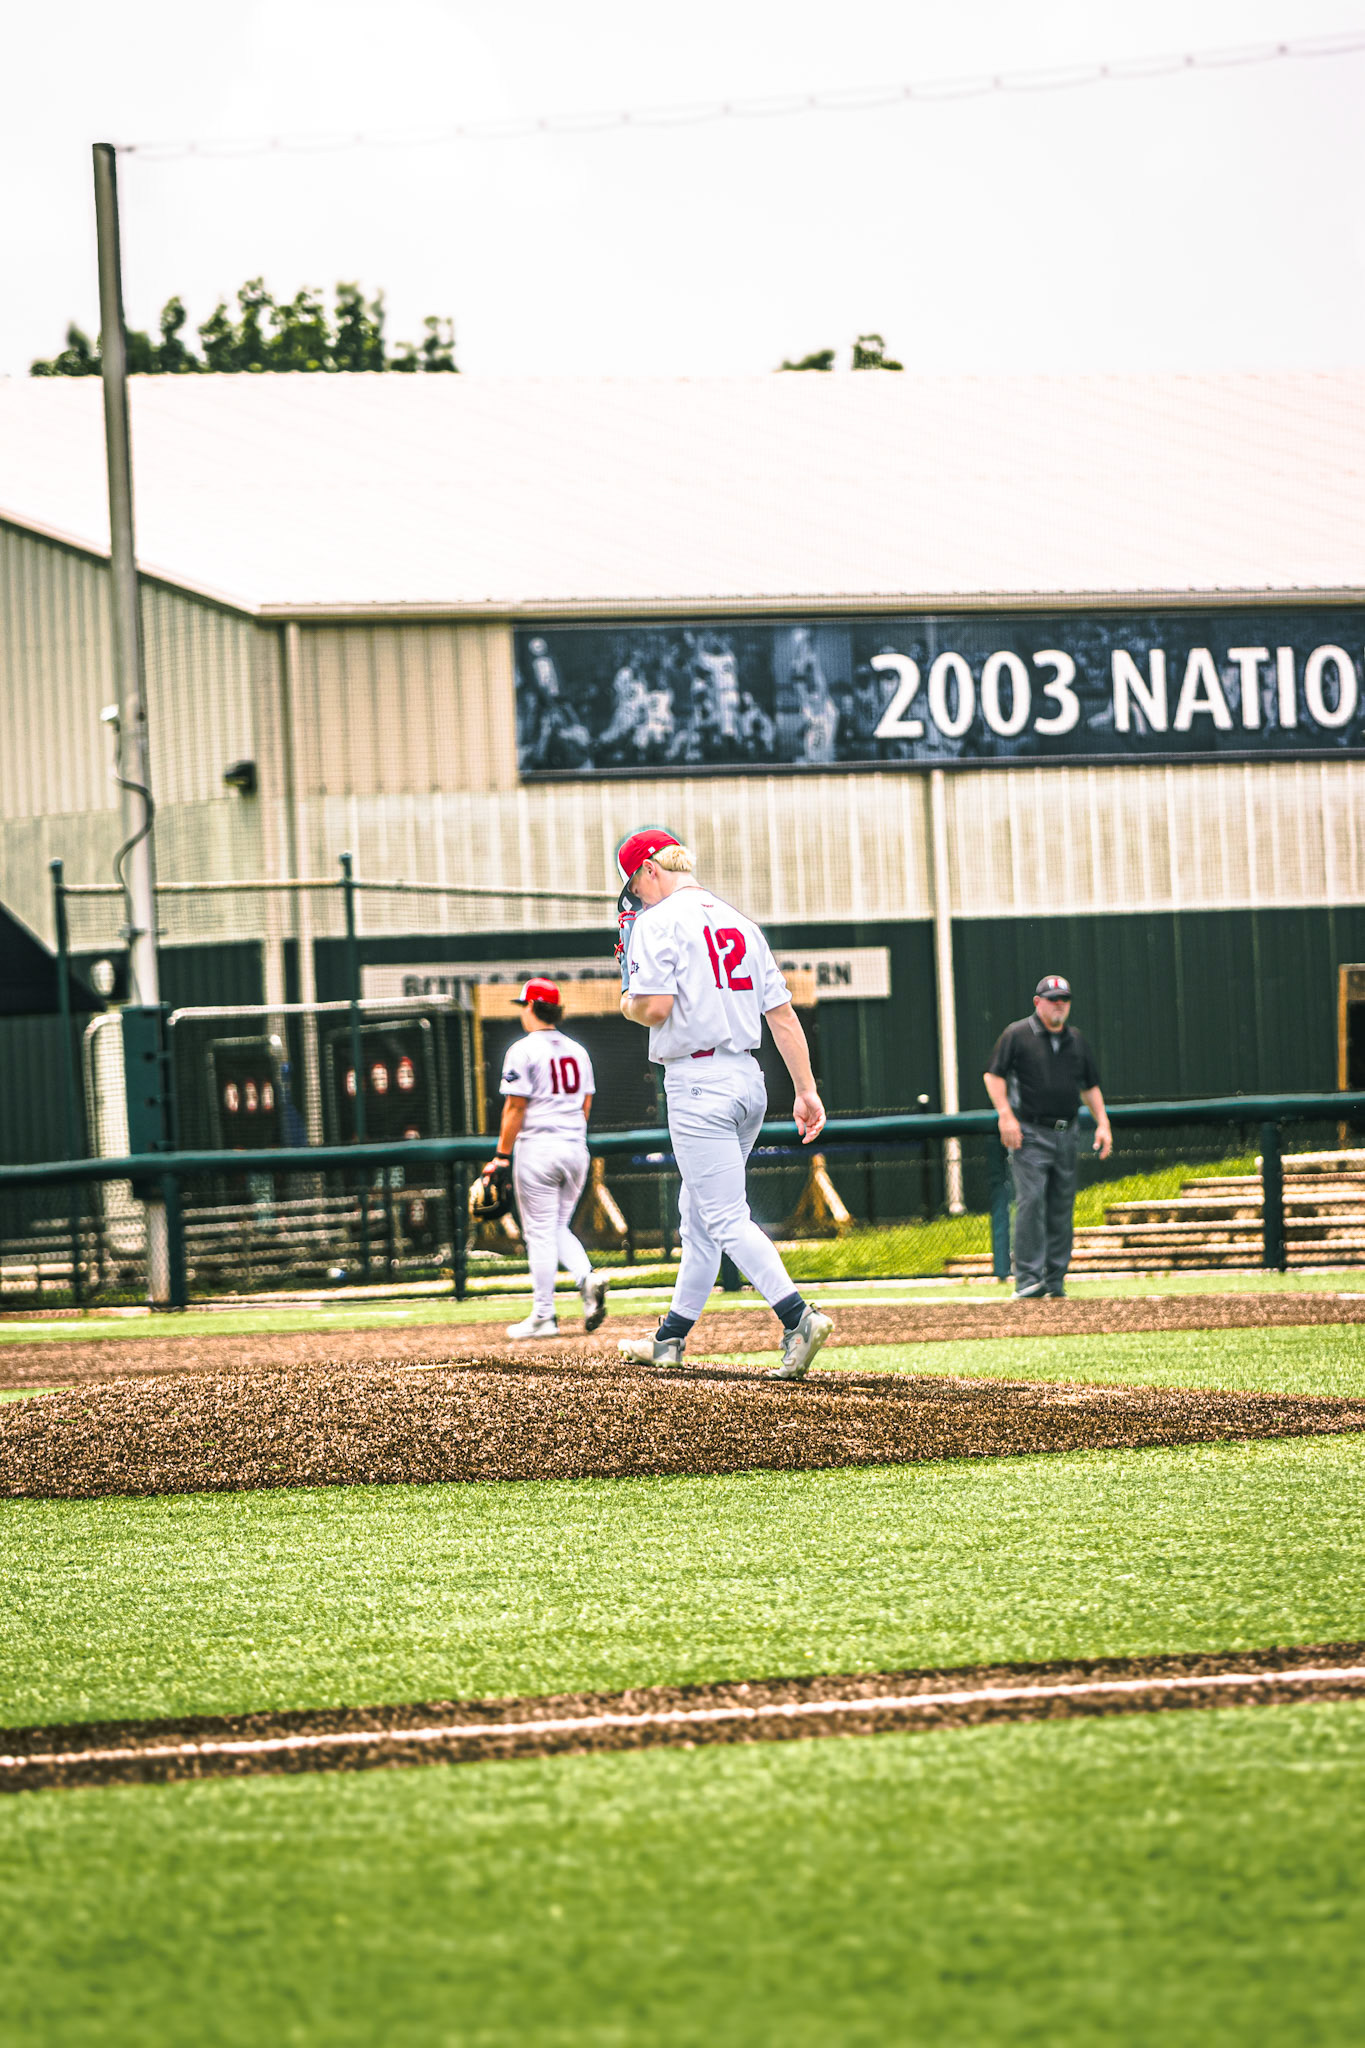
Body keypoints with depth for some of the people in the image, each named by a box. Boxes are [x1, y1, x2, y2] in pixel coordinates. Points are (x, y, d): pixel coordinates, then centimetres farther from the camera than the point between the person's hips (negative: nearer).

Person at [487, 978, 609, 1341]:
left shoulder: (524, 1050, -8)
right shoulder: (577, 1051, 12)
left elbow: (515, 1108, -12)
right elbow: (585, 1104, 15)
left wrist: (502, 1155, -8)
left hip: (538, 1148, -6)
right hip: (576, 1148, 6)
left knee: (540, 1232, -2)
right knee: (559, 1228, 16)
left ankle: (543, 1316, -2)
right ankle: (588, 1279, -10)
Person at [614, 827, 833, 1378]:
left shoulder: (660, 920, -7)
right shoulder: (739, 922, 16)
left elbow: (657, 1007, -19)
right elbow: (782, 1013, 13)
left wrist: (630, 1004, 5)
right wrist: (806, 1090, 11)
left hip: (698, 1081, -8)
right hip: (749, 1080, 8)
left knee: (725, 1219, -11)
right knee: (697, 1214, 18)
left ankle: (798, 1318, -26)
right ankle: (671, 1338, 27)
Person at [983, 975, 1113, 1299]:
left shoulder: (1075, 1040, 15)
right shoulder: (1017, 1035, -1)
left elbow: (1090, 1086, 21)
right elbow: (993, 1075, -4)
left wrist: (1102, 1123, 10)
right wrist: (1005, 1116, -16)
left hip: (1065, 1135, 5)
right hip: (1029, 1133, -5)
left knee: (1062, 1208, 5)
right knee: (1031, 1202, -15)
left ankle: (1056, 1280, 11)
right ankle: (1028, 1280, -17)